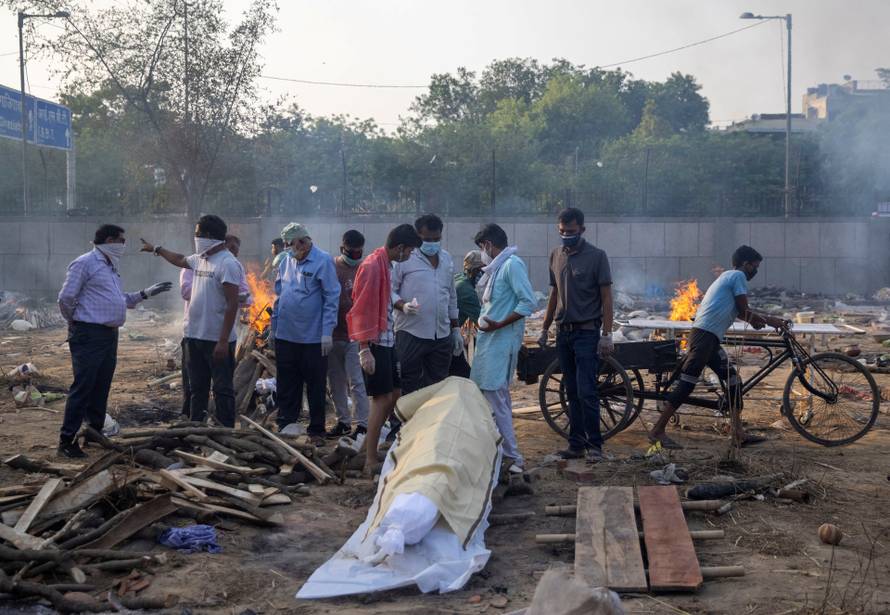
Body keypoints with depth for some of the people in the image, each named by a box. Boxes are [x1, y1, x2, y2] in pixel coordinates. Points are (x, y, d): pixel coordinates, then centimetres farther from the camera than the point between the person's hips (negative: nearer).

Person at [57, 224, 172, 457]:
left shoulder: (110, 267, 19)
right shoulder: (85, 263, -11)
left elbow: (120, 300, 24)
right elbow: (66, 298, -14)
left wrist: (146, 293, 17)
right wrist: (76, 321, 0)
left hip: (109, 334, 9)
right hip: (88, 335, -9)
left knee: (101, 388, 12)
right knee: (82, 388, -9)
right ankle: (67, 440, -4)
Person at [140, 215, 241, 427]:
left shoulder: (228, 264, -16)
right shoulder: (199, 259, 11)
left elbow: (232, 304, -20)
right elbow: (179, 260, 36)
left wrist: (223, 341, -23)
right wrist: (156, 249, 45)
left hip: (217, 340, -9)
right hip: (194, 336, 9)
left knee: (222, 389, -2)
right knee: (197, 388, 16)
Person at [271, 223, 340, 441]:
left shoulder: (323, 261, -9)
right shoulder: (286, 261, 8)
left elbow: (332, 298, -11)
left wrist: (327, 332, -15)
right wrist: (274, 326, 13)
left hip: (313, 338, -5)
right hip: (285, 336, 5)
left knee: (316, 387, 5)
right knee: (287, 386, 11)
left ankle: (316, 430, 16)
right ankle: (285, 426, 21)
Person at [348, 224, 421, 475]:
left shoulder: (388, 265, 12)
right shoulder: (372, 266, -17)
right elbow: (362, 309, -19)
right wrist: (364, 349, -21)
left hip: (387, 340, 9)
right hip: (375, 342, -9)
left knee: (395, 394, 14)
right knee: (382, 398, -5)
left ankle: (369, 443, 25)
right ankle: (370, 461, 3)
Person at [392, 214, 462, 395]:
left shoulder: (447, 259, 15)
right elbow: (389, 290, -5)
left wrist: (456, 329, 20)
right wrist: (403, 305, -24)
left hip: (442, 336, 6)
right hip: (411, 334, -6)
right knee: (409, 387, -2)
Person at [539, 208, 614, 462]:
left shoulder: (596, 256, -5)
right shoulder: (556, 256, 11)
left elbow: (606, 297, -6)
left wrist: (607, 334, -12)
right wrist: (545, 329, 19)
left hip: (587, 333, -5)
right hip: (563, 333, 5)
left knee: (586, 392, -9)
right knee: (572, 392, 8)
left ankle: (594, 445, -1)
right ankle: (576, 444, 13)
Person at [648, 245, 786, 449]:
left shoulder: (727, 277, 27)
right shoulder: (738, 276, -2)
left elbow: (738, 312, 28)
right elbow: (744, 311, -4)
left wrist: (766, 320, 26)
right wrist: (768, 321, 13)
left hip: (710, 339, 11)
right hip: (704, 335, -11)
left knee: (733, 380, 10)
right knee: (687, 383, -12)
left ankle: (738, 433, 11)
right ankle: (657, 431, -12)